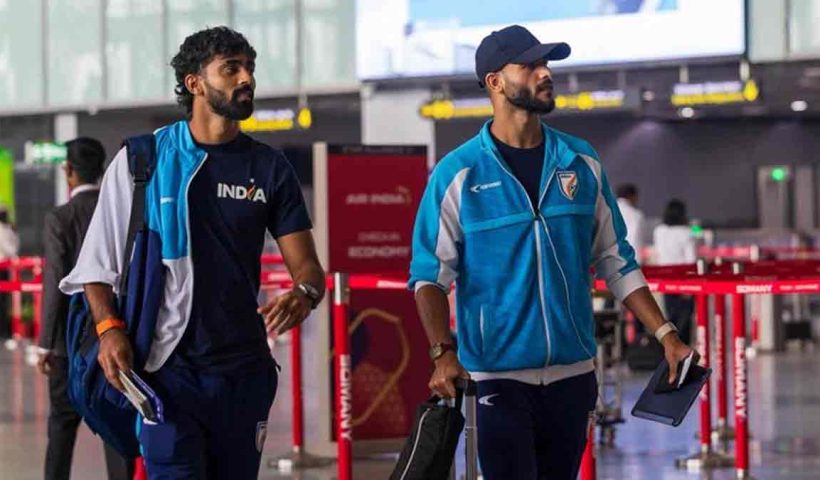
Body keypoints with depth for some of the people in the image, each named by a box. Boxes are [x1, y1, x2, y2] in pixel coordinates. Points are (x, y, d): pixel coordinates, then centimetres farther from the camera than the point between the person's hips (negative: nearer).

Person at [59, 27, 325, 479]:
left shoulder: (270, 167, 8)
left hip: (244, 371, 3)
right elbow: (98, 260, 3)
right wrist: (109, 328, -13)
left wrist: (304, 294, -18)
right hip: (170, 368, -3)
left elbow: (306, 264, 6)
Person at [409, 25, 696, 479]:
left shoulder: (581, 162, 6)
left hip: (572, 372, 4)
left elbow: (615, 261, 10)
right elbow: (430, 275, -6)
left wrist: (666, 335, 3)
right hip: (498, 374, -4)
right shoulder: (458, 173, -5)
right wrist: (443, 353, -20)